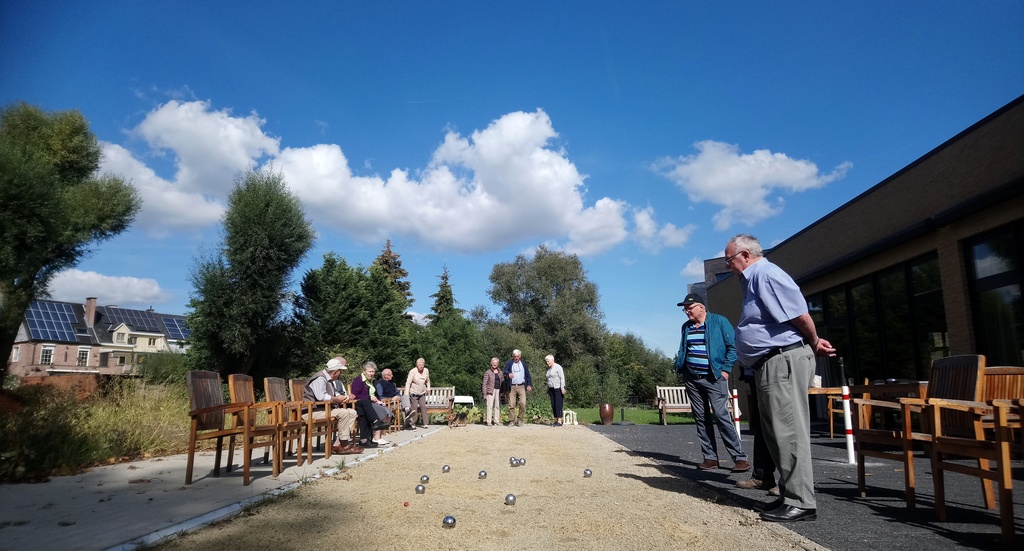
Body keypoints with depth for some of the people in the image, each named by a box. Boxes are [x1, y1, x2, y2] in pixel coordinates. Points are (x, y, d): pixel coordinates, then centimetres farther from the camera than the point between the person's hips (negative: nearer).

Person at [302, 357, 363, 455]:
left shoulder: (329, 380, 19)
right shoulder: (320, 378, -15)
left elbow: (334, 393, 32)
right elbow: (321, 396, -30)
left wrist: (341, 397, 9)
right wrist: (336, 399, -16)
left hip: (325, 409, 11)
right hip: (312, 411, -11)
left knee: (352, 413, 1)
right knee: (343, 413, -27)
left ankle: (336, 445, -8)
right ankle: (344, 445, -13)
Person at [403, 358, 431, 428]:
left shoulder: (426, 371, -4)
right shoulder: (413, 371, -18)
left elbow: (428, 381, 16)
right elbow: (408, 383, -18)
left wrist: (428, 388, 9)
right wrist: (406, 394, -23)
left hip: (422, 393, 4)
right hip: (414, 393, -4)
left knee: (423, 407, 1)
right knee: (414, 408, -4)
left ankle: (424, 423, 10)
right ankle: (412, 424, 6)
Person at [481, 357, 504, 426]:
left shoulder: (500, 372, 12)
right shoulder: (488, 372, -1)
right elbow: (484, 383, -2)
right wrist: (485, 394, -8)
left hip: (498, 390, 4)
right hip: (491, 390, -4)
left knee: (498, 406, 6)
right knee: (490, 406, -6)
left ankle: (497, 421, 13)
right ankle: (489, 421, -2)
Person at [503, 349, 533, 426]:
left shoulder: (523, 364, 16)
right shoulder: (509, 363, 9)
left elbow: (527, 374, 16)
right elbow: (505, 371, -7)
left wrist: (529, 384, 7)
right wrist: (508, 373, -30)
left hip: (521, 386, 1)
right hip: (512, 387, -1)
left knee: (523, 403, -10)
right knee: (511, 405, -3)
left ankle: (520, 420, 1)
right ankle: (511, 421, 5)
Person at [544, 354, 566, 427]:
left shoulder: (558, 367, -6)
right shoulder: (548, 369, 16)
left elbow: (562, 378, -11)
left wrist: (562, 388, -18)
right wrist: (548, 391, 19)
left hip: (558, 388, -7)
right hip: (551, 389, 7)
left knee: (558, 404, -11)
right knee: (553, 405, 3)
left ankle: (559, 421, -12)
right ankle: (556, 420, 7)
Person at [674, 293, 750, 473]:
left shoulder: (719, 321, -5)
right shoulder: (686, 327, 12)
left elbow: (733, 345, -6)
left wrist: (726, 369, -12)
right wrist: (679, 366, 7)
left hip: (714, 378, -6)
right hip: (691, 378, 6)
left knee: (721, 415, -13)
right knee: (701, 418, 7)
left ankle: (740, 457, -6)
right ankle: (710, 457, 14)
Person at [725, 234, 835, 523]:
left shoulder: (765, 274, -14)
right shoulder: (754, 280, 20)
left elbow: (800, 315, -19)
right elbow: (783, 317, 21)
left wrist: (814, 344, -3)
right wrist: (814, 343, 14)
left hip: (783, 361, -11)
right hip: (770, 365, 11)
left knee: (788, 432, -7)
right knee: (778, 433, 15)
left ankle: (801, 502, 0)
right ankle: (790, 494, 23)